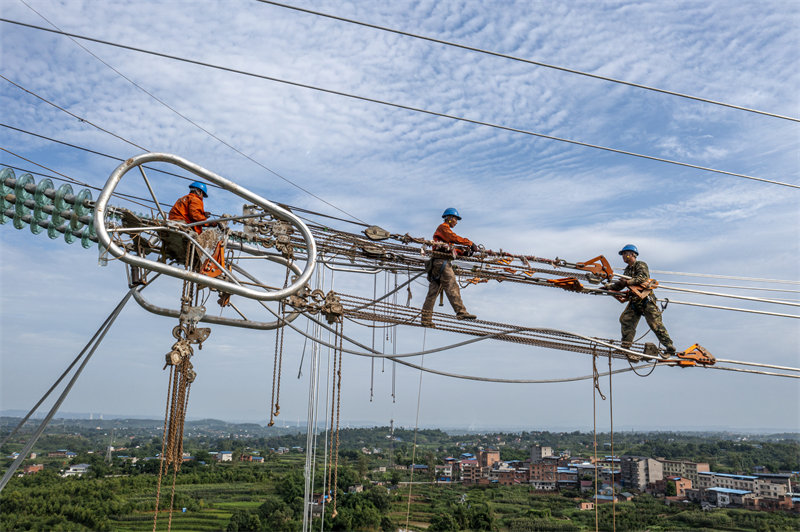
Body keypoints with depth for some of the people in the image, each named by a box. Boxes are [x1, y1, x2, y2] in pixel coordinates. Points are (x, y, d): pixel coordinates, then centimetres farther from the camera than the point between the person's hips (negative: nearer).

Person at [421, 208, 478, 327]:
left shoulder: (446, 230, 30)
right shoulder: (443, 227, 1)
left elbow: (451, 247, 22)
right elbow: (455, 238, -13)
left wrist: (463, 252, 7)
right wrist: (470, 243, -11)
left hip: (438, 263, 10)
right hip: (441, 260, -10)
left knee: (433, 291, 6)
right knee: (451, 286, -14)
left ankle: (426, 319, 5)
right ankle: (461, 312, -19)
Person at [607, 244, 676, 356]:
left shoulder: (641, 265, -6)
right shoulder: (627, 270, 18)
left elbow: (642, 277, -24)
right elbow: (620, 284, 20)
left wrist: (628, 282, -33)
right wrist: (608, 287, 8)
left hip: (646, 299, -8)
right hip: (634, 301, 8)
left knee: (655, 324, -9)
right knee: (626, 320, -4)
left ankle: (670, 348, -1)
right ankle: (625, 346, -1)